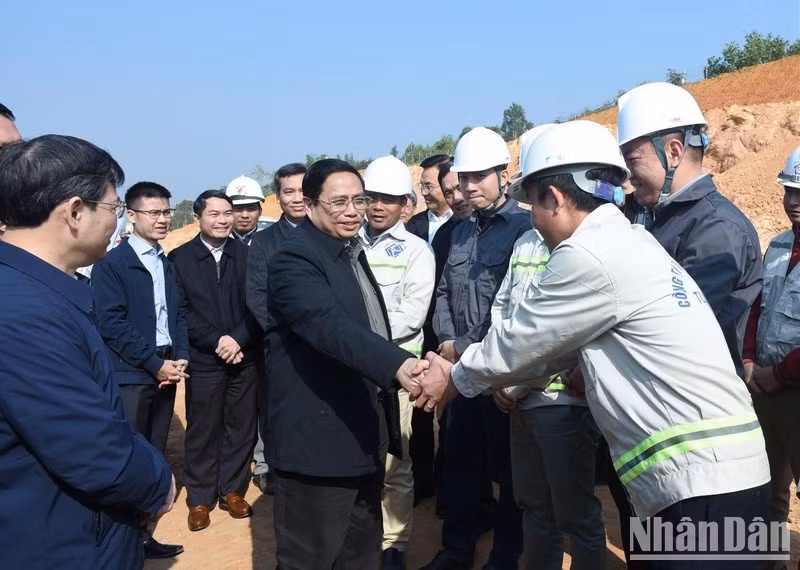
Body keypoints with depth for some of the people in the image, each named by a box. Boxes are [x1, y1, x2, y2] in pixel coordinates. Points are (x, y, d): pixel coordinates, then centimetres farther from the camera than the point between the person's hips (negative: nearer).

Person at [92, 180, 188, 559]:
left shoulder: (168, 265, 14)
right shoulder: (111, 263, -7)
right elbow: (112, 324, -14)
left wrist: (180, 357, -2)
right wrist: (156, 364, -15)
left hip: (166, 369, 6)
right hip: (130, 375, -6)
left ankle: (143, 535, 21)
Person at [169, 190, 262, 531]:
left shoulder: (246, 253, 4)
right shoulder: (180, 258, 1)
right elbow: (181, 312, -4)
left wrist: (238, 339, -12)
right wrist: (216, 341, -13)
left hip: (245, 356, 2)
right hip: (203, 360, -1)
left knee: (241, 427, 9)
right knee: (202, 431, 6)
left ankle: (232, 490, 25)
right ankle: (200, 498, 21)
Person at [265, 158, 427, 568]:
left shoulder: (351, 252, 12)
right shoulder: (294, 261, -18)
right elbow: (332, 327, -35)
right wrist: (397, 364, -48)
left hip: (364, 434, 9)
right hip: (318, 438, -9)